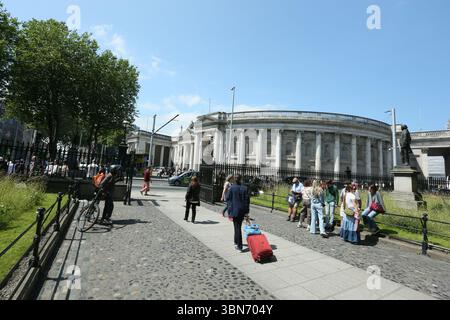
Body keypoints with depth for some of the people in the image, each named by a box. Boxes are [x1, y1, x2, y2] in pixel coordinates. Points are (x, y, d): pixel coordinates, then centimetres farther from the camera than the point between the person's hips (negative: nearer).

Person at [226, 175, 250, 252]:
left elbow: (228, 199, -6)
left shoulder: (232, 188, -7)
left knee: (237, 227, 2)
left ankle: (239, 246, 2)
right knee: (238, 226, 20)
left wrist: (229, 211, 1)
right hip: (242, 210, 3)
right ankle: (236, 242, 35)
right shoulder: (245, 188, -2)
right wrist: (247, 212, 5)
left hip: (234, 210, -3)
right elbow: (247, 200, -1)